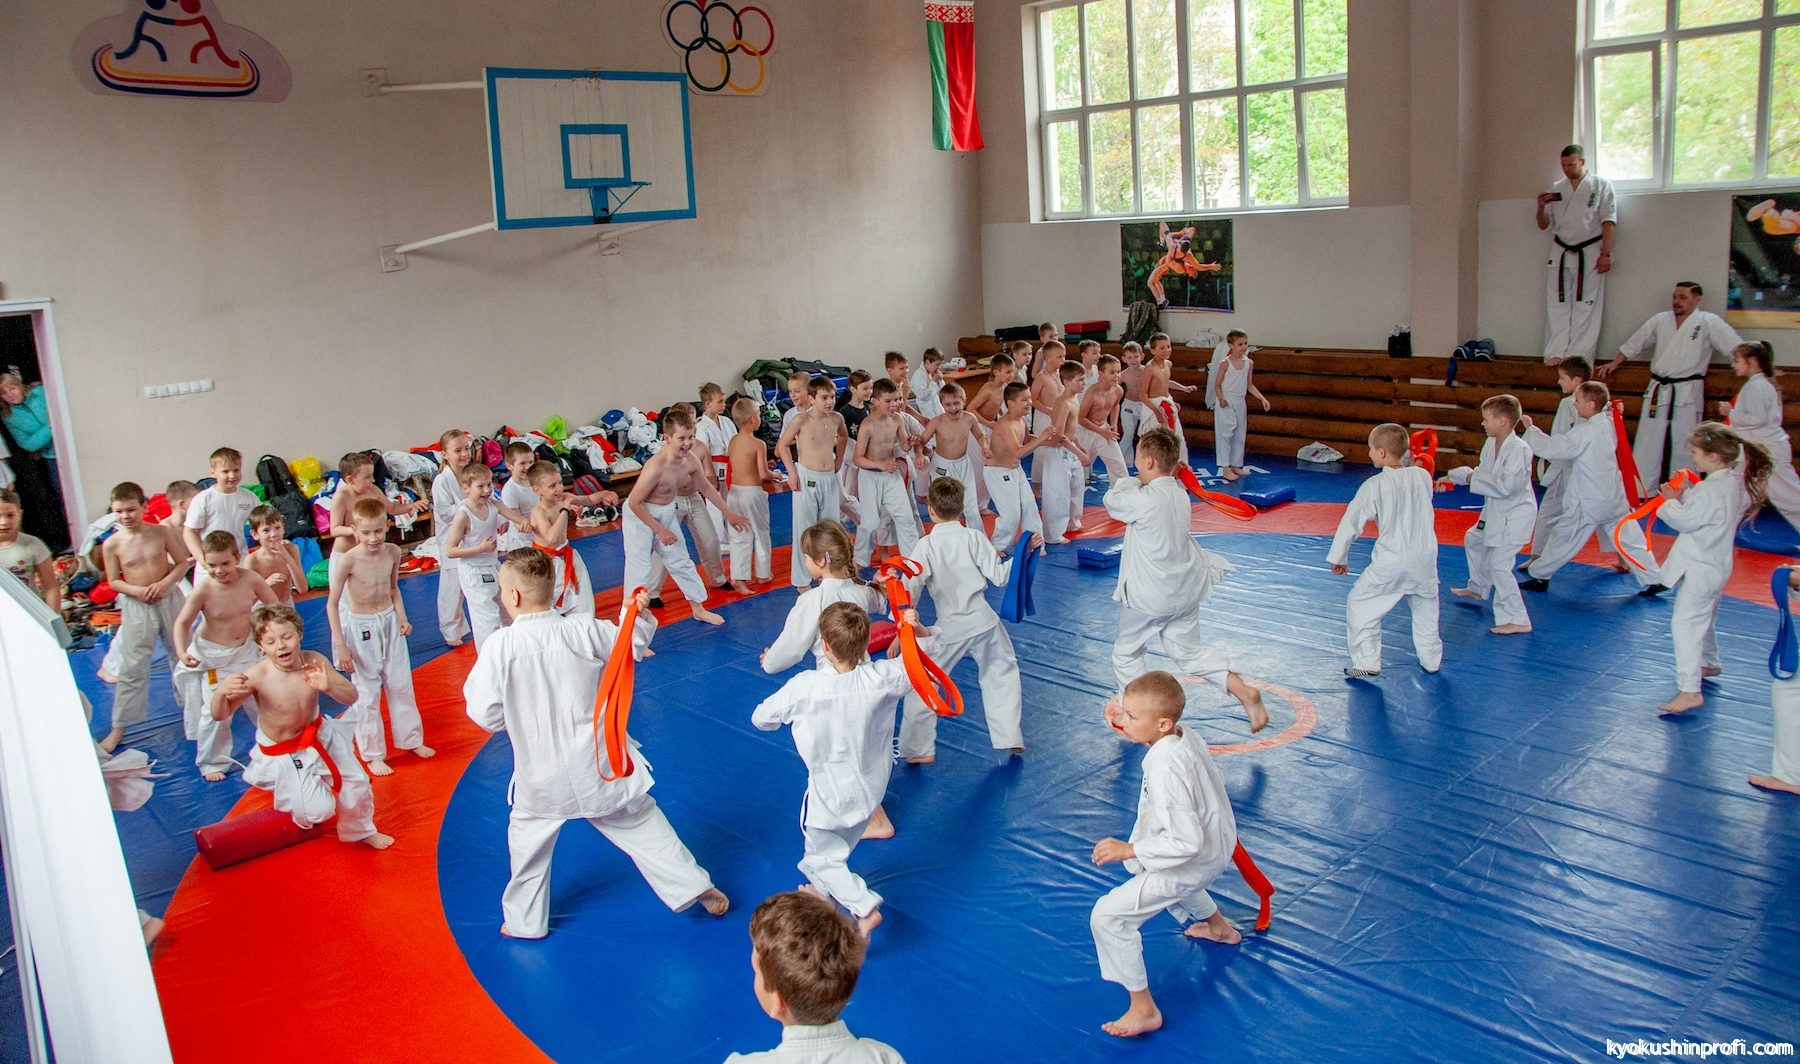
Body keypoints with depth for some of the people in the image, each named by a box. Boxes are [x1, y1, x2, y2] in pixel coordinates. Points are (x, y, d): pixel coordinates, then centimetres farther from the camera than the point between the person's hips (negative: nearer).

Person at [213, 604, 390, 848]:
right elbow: (219, 715, -25)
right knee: (317, 810, -6)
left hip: (320, 737, 4)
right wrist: (221, 691, -48)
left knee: (357, 784, 13)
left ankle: (360, 831, 44)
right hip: (282, 754, -4)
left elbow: (351, 696, -17)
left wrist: (328, 686, -39)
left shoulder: (314, 662, -20)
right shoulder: (256, 676, -29)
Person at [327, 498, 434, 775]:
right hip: (361, 628, -4)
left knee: (401, 685, 15)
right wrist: (341, 646, -14)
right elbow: (332, 603, -14)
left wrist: (402, 617, -1)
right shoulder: (348, 561, -22)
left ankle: (411, 739, 33)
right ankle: (373, 754, 21)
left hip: (389, 622, 4)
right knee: (367, 693, 6)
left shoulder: (393, 552, -9)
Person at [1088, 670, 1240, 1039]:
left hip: (1194, 861, -10)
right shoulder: (1187, 735, -9)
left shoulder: (1166, 769, -35)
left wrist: (1128, 850, -28)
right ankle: (1219, 927, 63)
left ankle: (1144, 1010, 1)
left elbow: (1186, 841, -35)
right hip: (1216, 845, 10)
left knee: (1109, 915, -11)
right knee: (1153, 866, 41)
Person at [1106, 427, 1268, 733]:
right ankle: (1242, 689, 7)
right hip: (1187, 590, 7)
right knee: (1188, 651, 22)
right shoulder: (1179, 493, -1)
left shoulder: (1143, 499, -25)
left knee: (1126, 654, 15)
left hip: (1150, 595, -7)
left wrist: (1128, 481, 7)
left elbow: (1113, 500, -8)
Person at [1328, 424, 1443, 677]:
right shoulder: (1423, 476, -2)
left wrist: (1338, 557, 4)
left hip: (1391, 562, -5)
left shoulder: (1374, 486, -13)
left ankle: (1367, 662, 8)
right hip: (1426, 557, 5)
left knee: (1360, 604, 10)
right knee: (1425, 608, 26)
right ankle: (1431, 659, 36)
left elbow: (1351, 522, -7)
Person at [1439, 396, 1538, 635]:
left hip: (1515, 514, -10)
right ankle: (1478, 589, 51)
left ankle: (1517, 620, -9)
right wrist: (1451, 477, 9)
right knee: (1473, 541, 29)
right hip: (1496, 511, 10)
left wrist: (1474, 479, -22)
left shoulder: (1519, 450, -27)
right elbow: (1482, 471, 16)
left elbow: (1506, 486, -33)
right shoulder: (1491, 444, 1)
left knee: (1499, 564, -15)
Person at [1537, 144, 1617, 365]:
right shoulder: (1556, 189, 12)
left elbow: (1608, 221, -3)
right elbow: (1544, 224, 14)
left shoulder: (1600, 186, 2)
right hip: (1561, 254, 3)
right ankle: (1555, 354, 0)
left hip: (1589, 254, -3)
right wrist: (1541, 208, -7)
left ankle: (1578, 356, -6)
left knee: (1585, 307, -5)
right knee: (1557, 305, -1)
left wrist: (1605, 253, -11)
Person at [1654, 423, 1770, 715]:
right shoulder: (1736, 481, 3)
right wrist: (1685, 494, -1)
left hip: (1700, 567, -10)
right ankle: (1709, 663, 50)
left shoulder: (1711, 491, -27)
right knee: (1703, 619, 29)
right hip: (1715, 563, 10)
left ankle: (1690, 691, -16)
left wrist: (1671, 501, -5)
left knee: (1685, 623, -13)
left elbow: (1684, 520, -21)